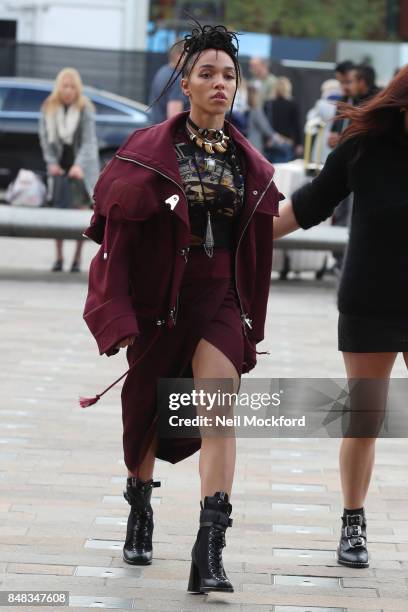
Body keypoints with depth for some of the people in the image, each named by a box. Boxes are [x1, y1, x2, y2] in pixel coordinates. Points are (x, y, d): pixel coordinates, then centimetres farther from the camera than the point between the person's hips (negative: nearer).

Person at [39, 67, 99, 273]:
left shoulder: (85, 108, -13)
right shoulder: (49, 108, -4)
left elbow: (88, 140, -20)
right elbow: (45, 137, -1)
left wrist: (79, 165, -33)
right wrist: (51, 162, -14)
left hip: (82, 167, -2)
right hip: (60, 165, 2)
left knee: (81, 210, -5)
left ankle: (77, 258, 2)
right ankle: (59, 257, 5)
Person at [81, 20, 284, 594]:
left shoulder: (250, 163, 4)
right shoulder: (150, 151, -6)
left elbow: (257, 243, 12)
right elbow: (117, 231, -6)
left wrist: (250, 319, 14)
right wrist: (118, 314, -10)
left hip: (222, 301, 1)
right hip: (159, 299, -1)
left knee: (218, 412, -14)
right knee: (146, 410, 13)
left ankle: (210, 553, -20)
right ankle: (140, 512, 40)